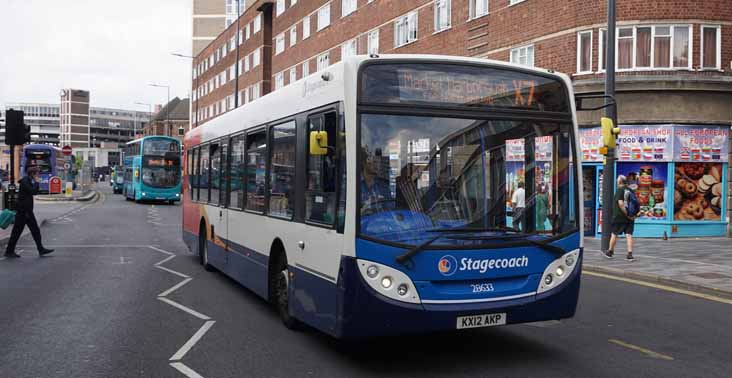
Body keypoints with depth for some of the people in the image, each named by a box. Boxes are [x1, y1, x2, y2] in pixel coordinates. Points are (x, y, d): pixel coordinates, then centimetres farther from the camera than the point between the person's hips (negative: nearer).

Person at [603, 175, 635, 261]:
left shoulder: (619, 190, -10)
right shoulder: (630, 190, 8)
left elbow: (621, 204, -20)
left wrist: (627, 214, -16)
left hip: (619, 217, -5)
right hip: (630, 218, 5)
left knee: (614, 234, 9)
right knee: (629, 235, 2)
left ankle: (610, 252, 22)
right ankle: (630, 254, -6)